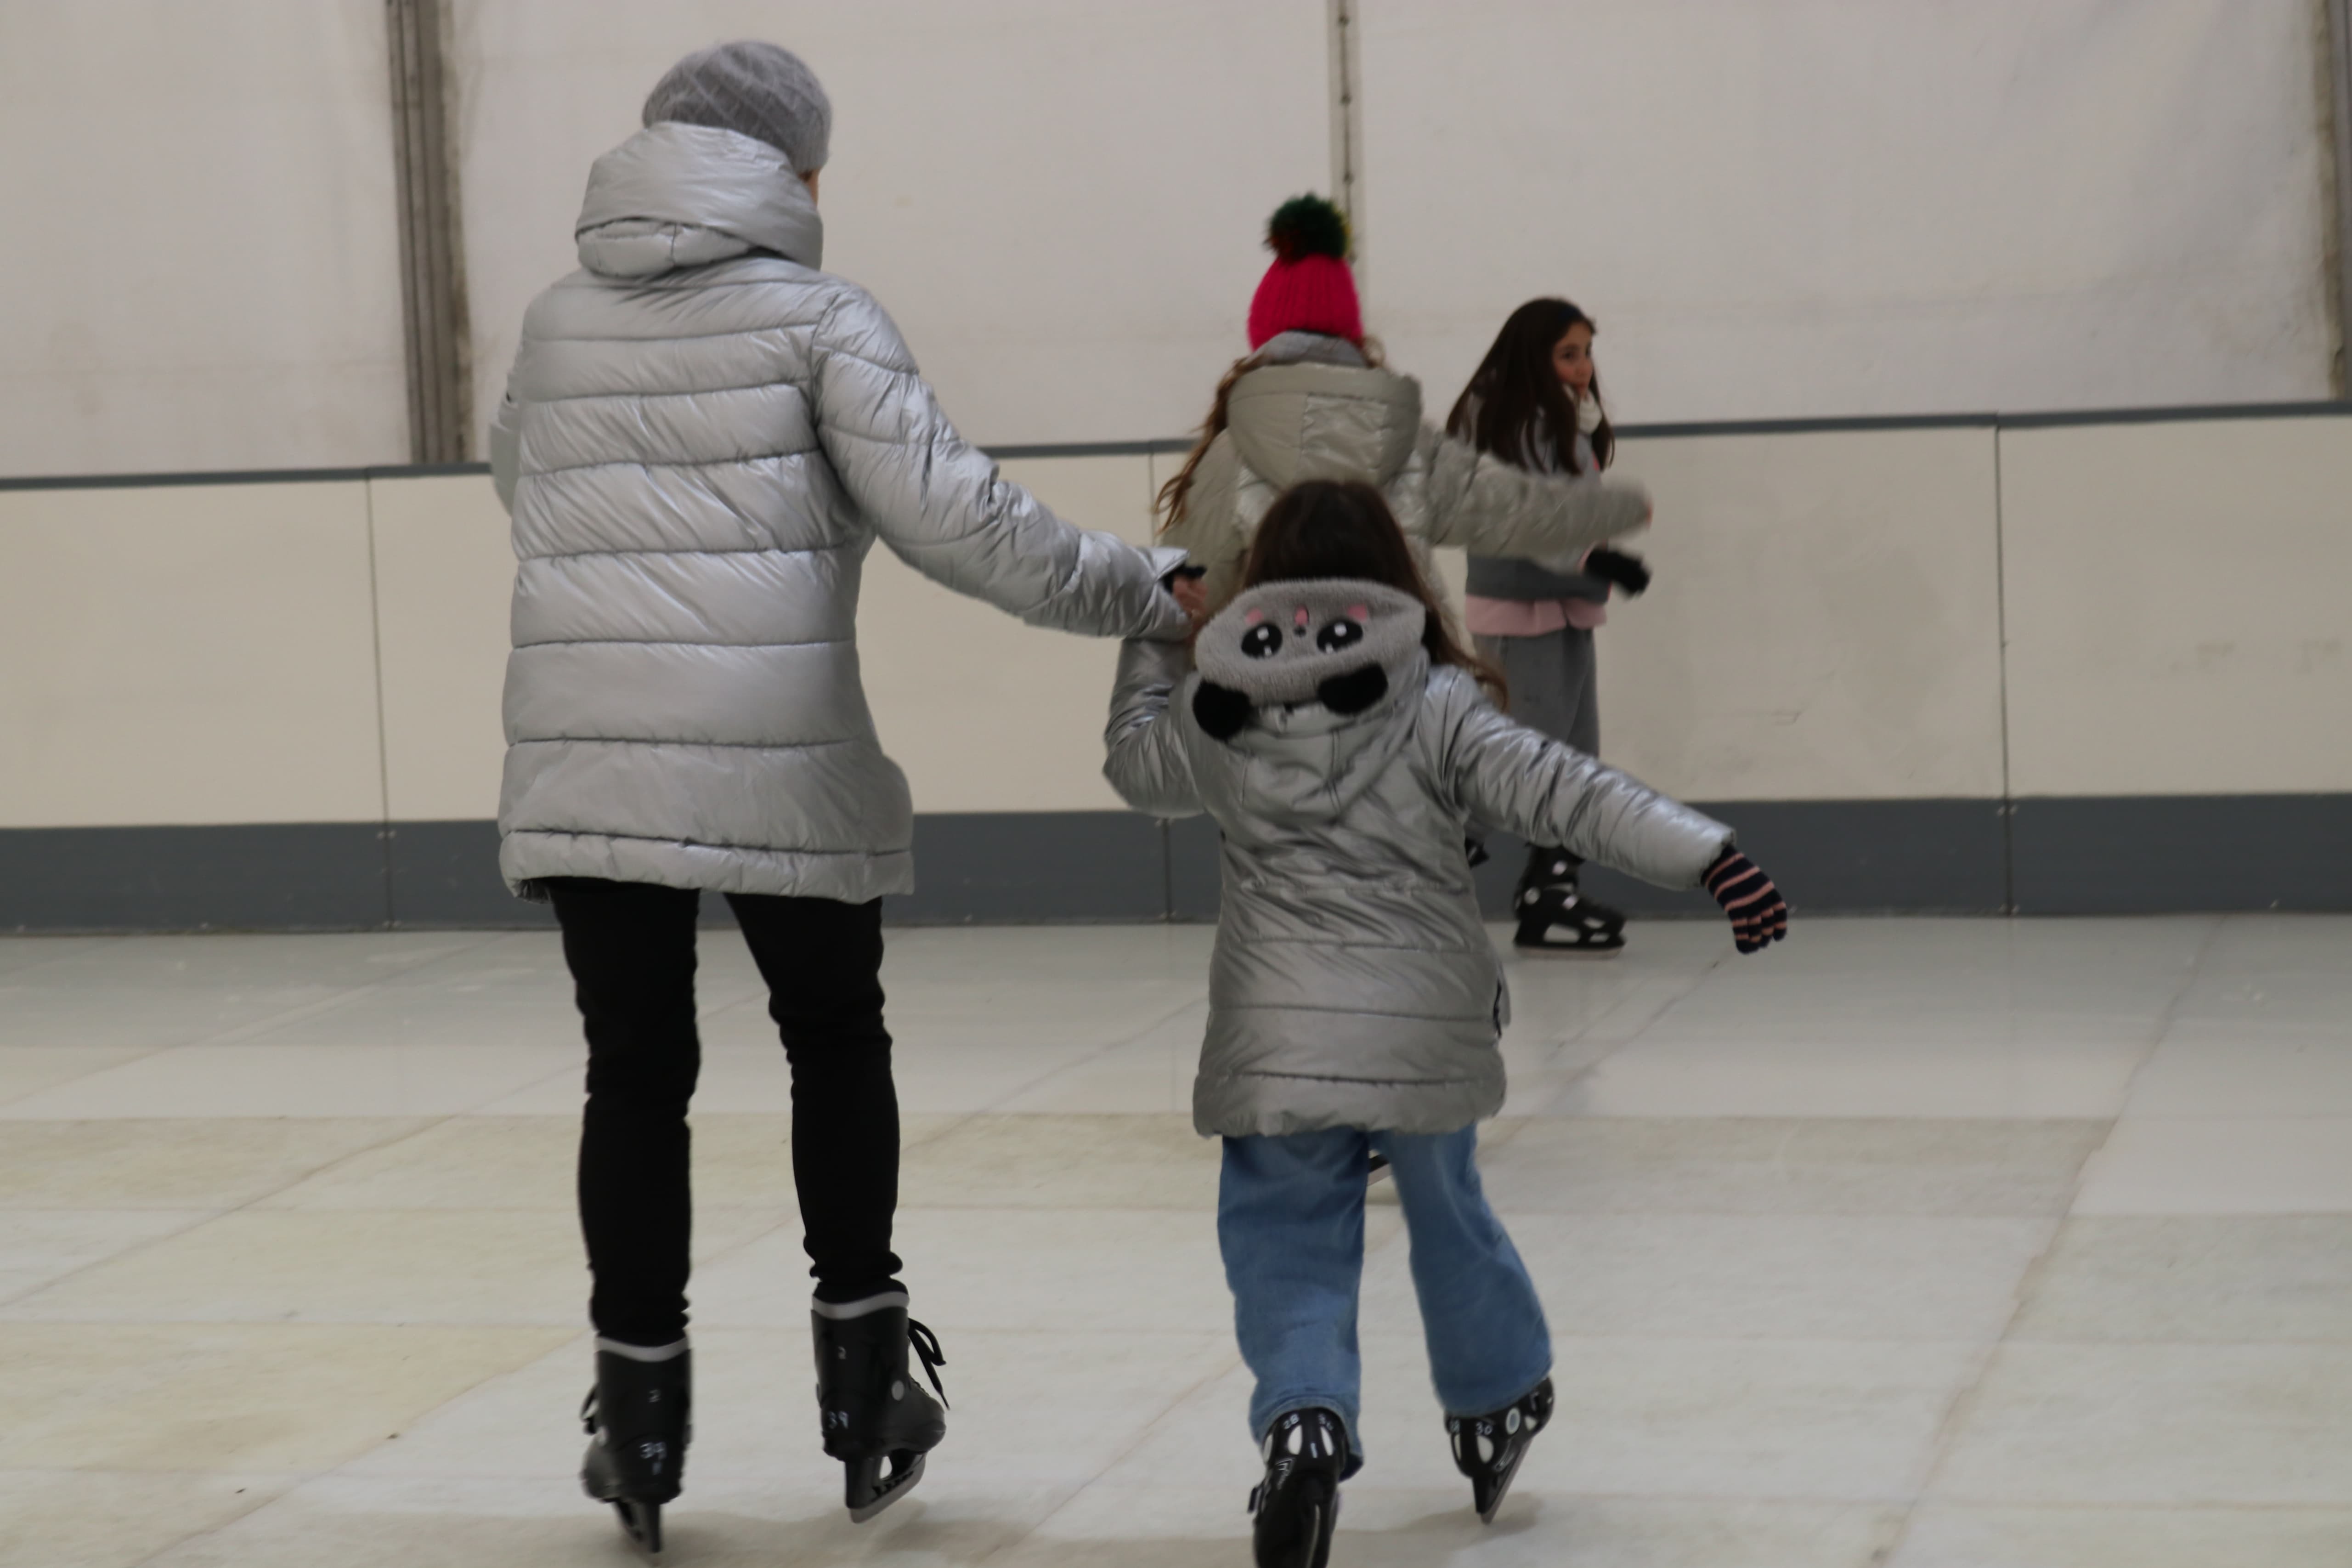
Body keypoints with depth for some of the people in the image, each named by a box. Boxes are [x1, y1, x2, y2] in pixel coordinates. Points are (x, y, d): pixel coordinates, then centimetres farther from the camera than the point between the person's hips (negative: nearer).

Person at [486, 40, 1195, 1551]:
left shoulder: (558, 324, 11)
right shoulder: (813, 316, -2)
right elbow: (951, 513, -8)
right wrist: (1142, 595, -1)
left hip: (583, 760, 3)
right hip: (779, 761, -3)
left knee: (637, 1072, 8)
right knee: (836, 1044, 15)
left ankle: (641, 1412, 9)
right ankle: (862, 1374, 20)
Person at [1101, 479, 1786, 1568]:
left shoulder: (1215, 719, 1)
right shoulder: (1435, 709, -6)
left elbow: (1136, 765, 22)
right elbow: (1562, 794, -15)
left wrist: (1153, 644, 39)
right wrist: (1707, 855, -19)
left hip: (1277, 1043, 0)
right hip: (1426, 1032, 0)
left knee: (1287, 1244, 8)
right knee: (1447, 1216, 22)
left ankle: (1303, 1418, -17)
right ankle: (1494, 1408, 40)